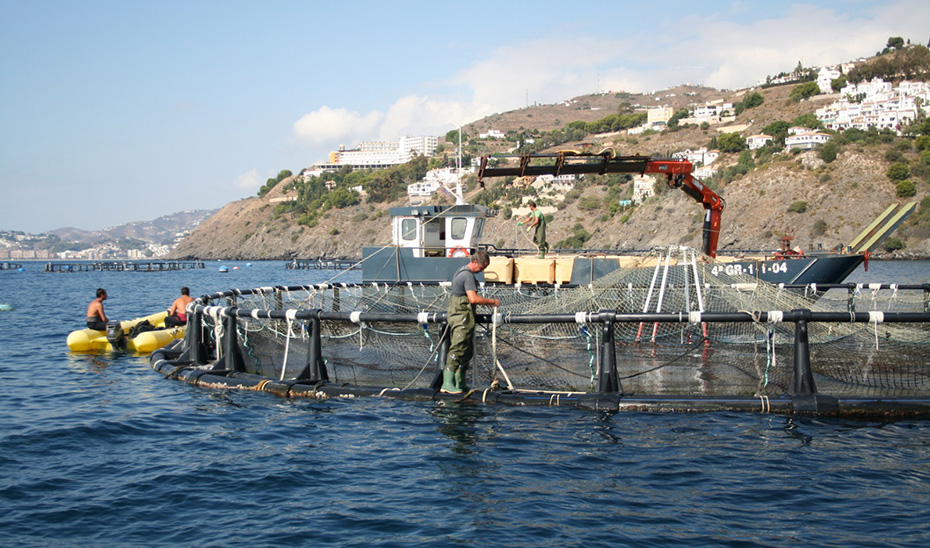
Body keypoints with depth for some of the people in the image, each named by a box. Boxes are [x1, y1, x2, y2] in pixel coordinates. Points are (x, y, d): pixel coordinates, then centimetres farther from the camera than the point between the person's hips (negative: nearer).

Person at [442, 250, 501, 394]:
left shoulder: (461, 272, 18)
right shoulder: (468, 275, -16)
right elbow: (473, 298, -24)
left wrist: (485, 302, 21)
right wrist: (492, 301, -14)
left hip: (456, 315, 11)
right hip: (462, 317, -11)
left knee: (467, 351, 13)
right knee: (458, 349, -14)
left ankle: (460, 383, 15)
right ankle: (447, 384, -18)